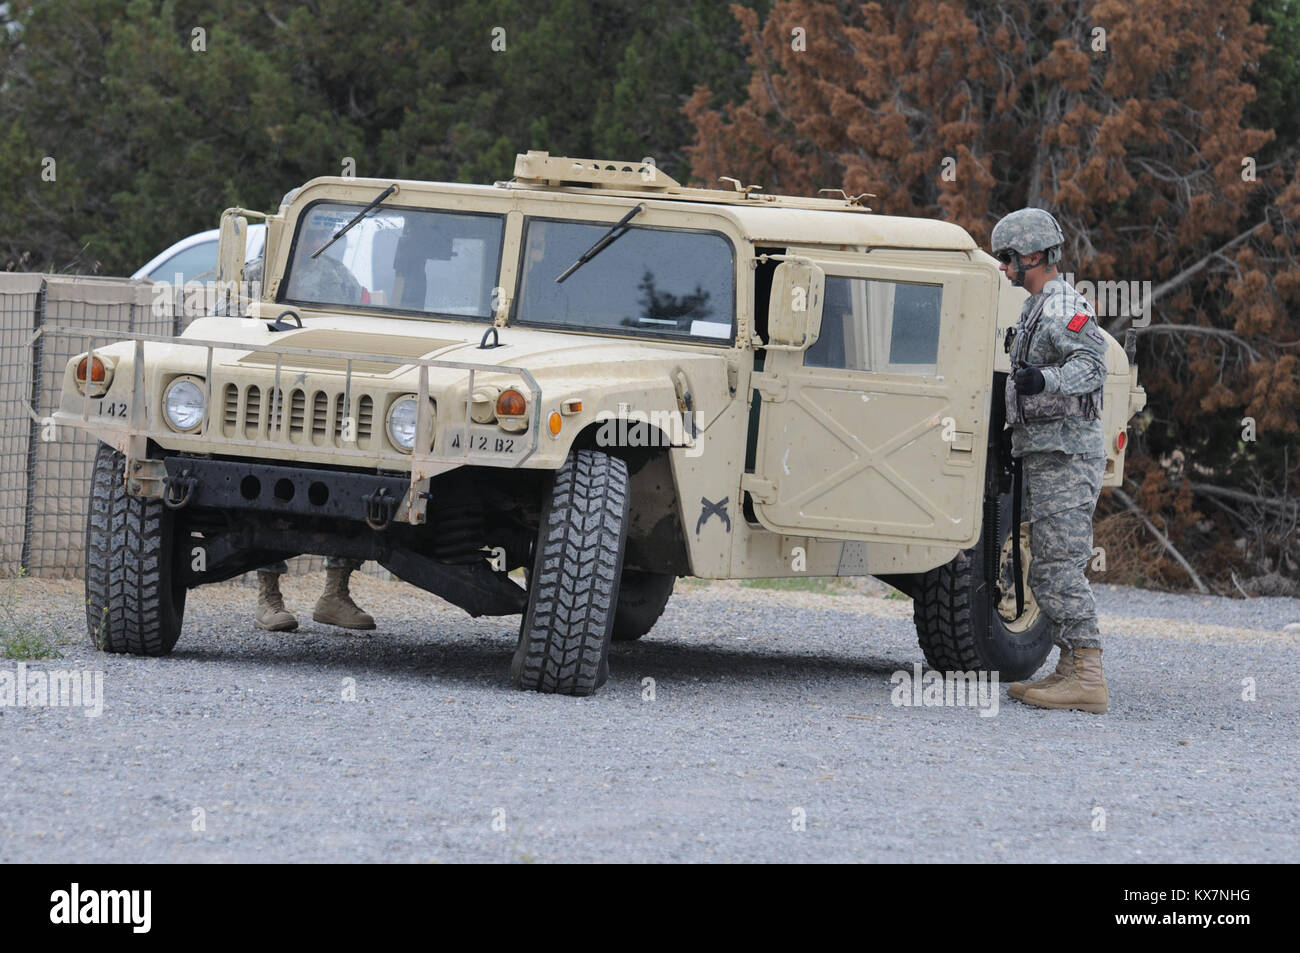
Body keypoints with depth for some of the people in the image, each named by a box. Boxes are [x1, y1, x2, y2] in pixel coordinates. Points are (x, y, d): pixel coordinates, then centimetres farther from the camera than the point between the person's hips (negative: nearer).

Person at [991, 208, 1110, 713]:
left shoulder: (1063, 307, -13)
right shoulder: (1039, 308, 20)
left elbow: (1091, 363, -28)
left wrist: (1043, 380, -42)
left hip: (1064, 452, -11)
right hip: (1045, 455, 11)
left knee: (1061, 567, -15)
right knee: (1047, 571, 12)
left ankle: (1088, 680, -19)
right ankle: (1070, 670, 14)